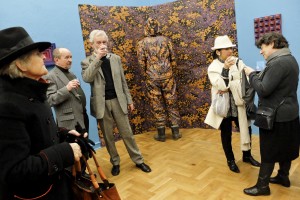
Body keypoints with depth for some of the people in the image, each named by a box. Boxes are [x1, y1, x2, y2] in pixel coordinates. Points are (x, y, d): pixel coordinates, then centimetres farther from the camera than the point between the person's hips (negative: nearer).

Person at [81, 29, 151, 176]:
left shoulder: (116, 58, 7)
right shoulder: (87, 62, -1)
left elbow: (123, 81, 9)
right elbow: (86, 78, -21)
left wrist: (129, 99, 8)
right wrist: (97, 58, -23)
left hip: (118, 101, 2)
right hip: (102, 104, -1)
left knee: (127, 133, 9)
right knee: (108, 136, 10)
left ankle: (138, 160, 22)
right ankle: (115, 162, 28)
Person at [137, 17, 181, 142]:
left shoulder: (142, 43, -3)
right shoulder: (165, 40, 1)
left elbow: (141, 62, -5)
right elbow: (173, 57, 2)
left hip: (152, 78, -1)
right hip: (167, 76, 1)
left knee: (157, 106, 7)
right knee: (171, 103, 10)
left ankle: (161, 134, 15)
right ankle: (175, 132, 16)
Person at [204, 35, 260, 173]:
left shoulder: (238, 62, 2)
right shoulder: (213, 67, -7)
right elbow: (220, 85, -21)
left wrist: (229, 87, -18)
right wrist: (225, 68, -29)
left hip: (238, 104, 3)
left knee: (246, 129, 13)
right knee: (226, 134, 9)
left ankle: (247, 155, 36)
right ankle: (230, 160, 29)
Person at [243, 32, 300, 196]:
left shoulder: (278, 63, -22)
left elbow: (263, 90, -25)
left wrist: (252, 74, -12)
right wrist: (258, 75, 2)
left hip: (276, 116, -10)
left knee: (269, 151, 0)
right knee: (285, 148, 20)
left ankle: (262, 186, 12)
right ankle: (283, 177, 36)